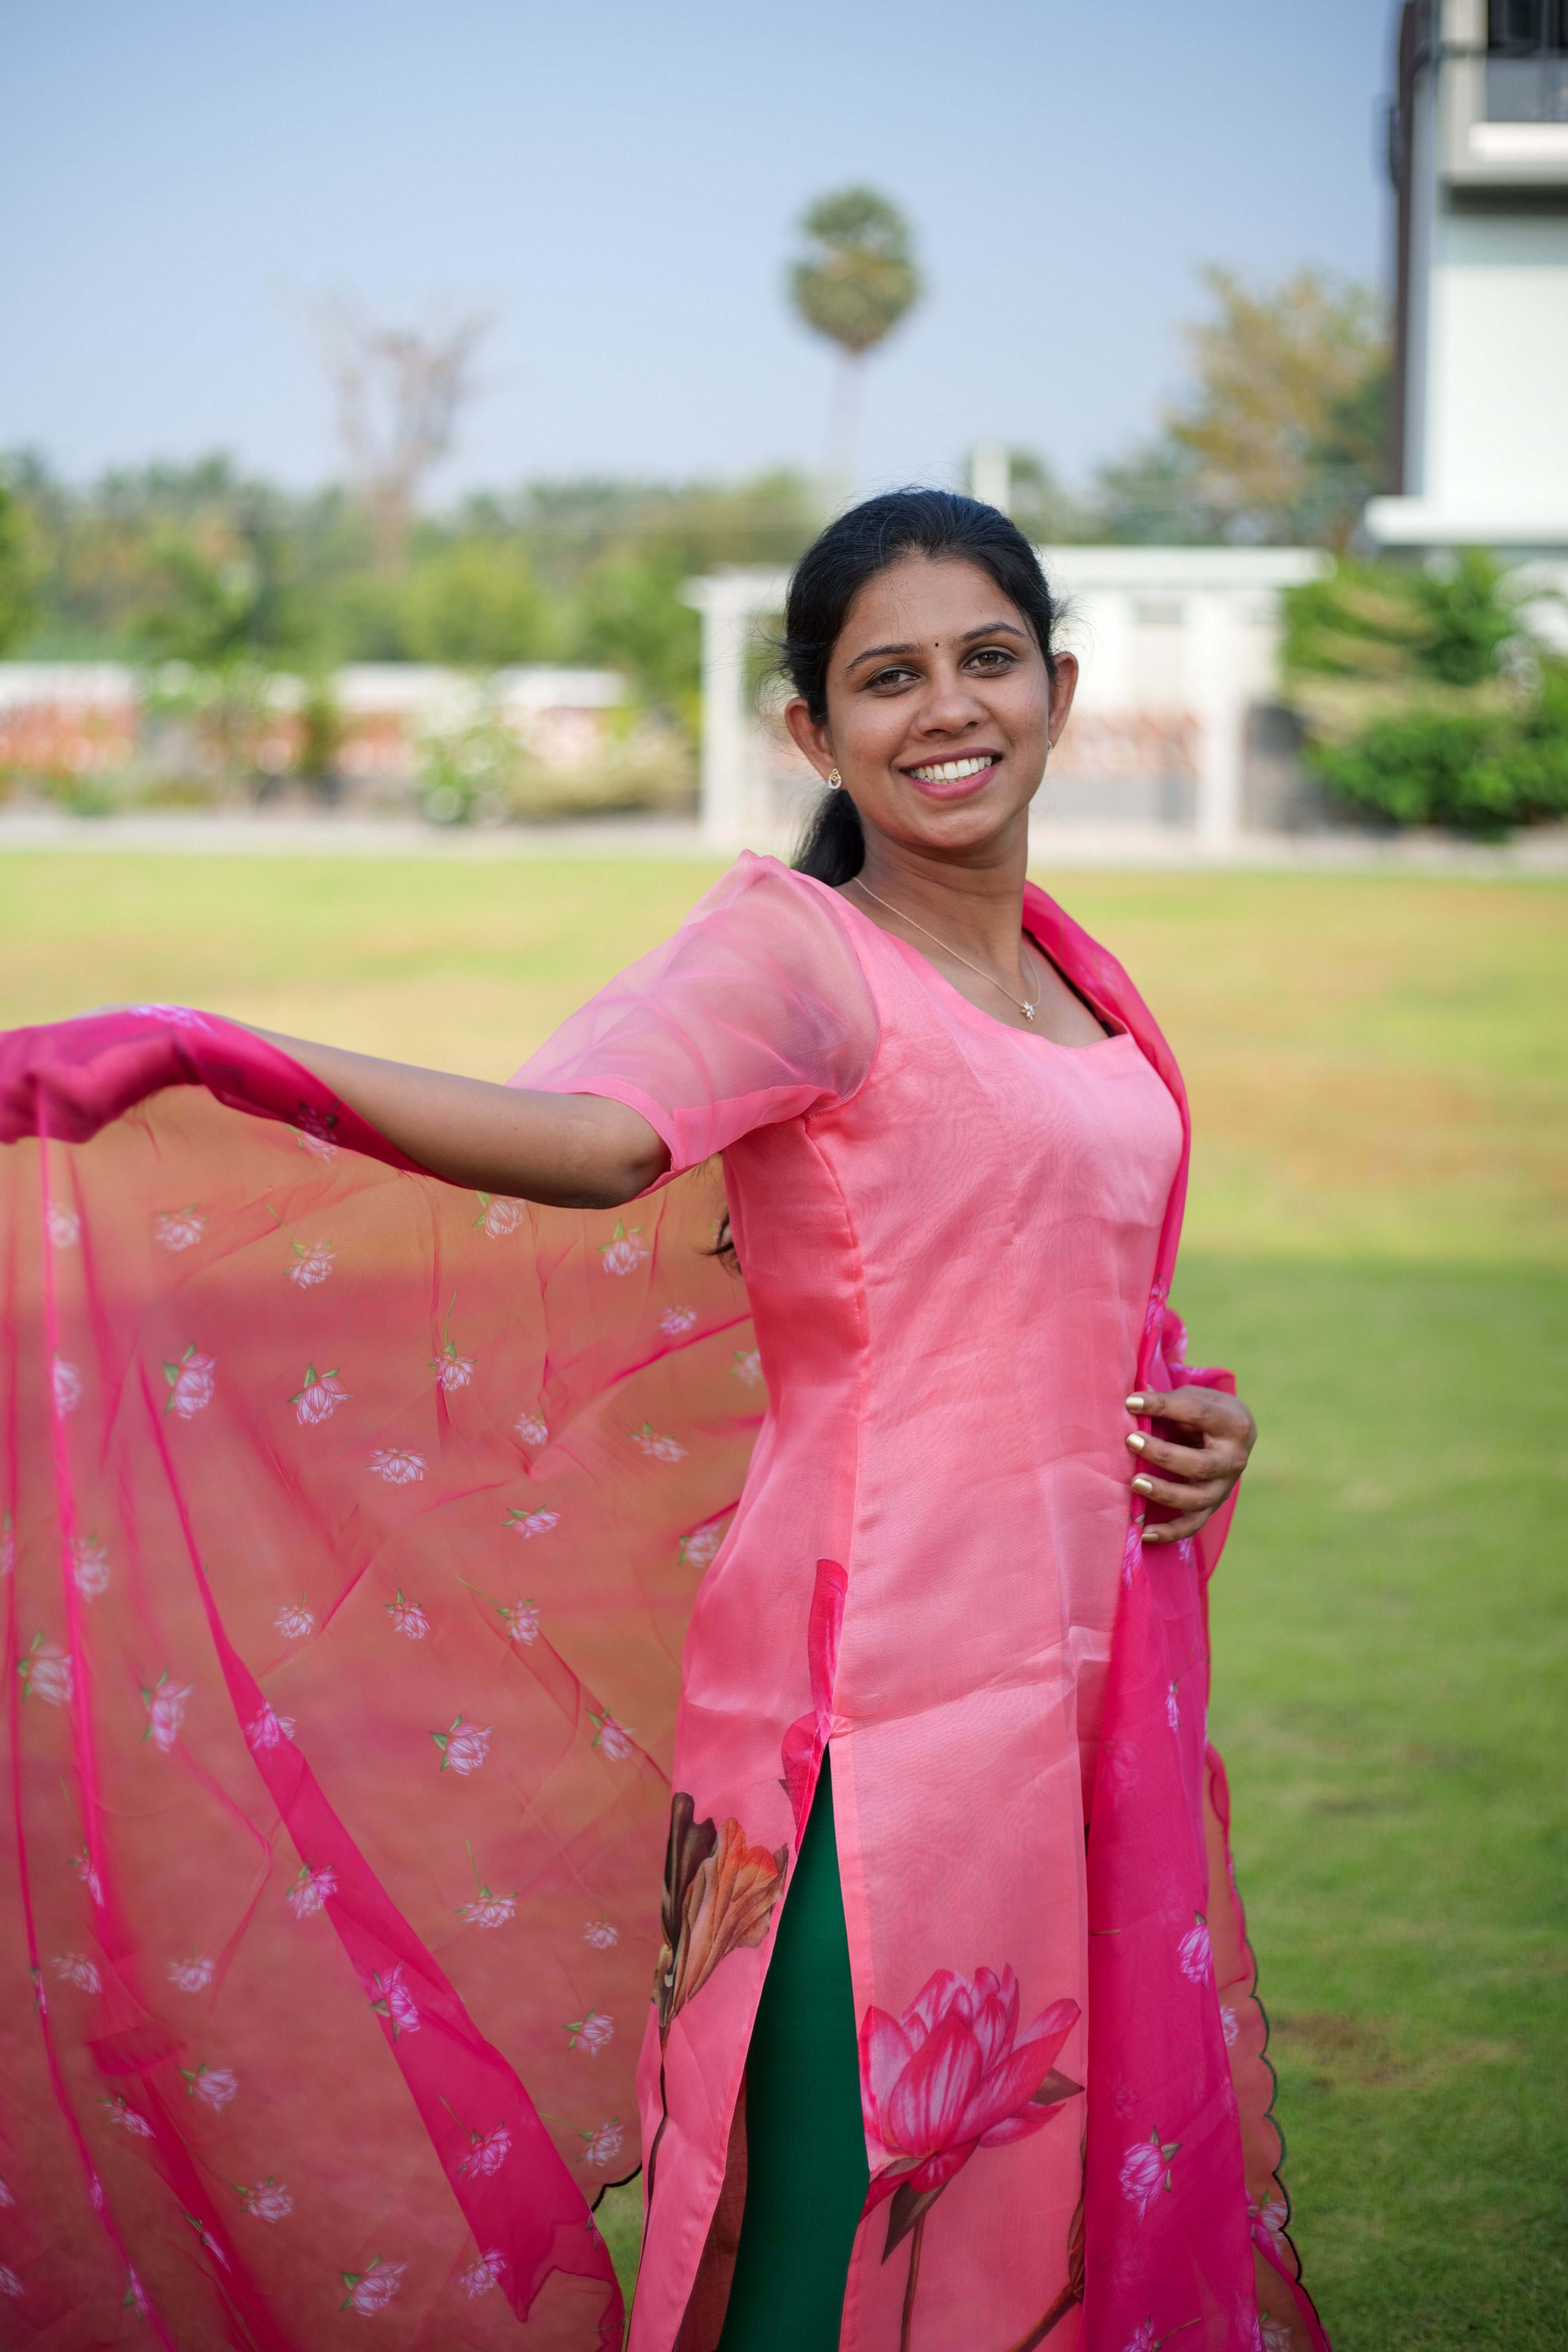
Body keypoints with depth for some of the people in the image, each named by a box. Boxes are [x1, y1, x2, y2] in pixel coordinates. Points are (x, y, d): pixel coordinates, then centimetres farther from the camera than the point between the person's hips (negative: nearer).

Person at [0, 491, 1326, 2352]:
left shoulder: (1074, 977, 13)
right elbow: (593, 1137, -32)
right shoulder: (794, 947, -10)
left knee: (1091, 2187, 17)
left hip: (1090, 1680, 8)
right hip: (888, 1697, -8)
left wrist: (1198, 1423, 5)